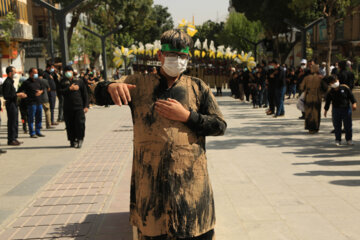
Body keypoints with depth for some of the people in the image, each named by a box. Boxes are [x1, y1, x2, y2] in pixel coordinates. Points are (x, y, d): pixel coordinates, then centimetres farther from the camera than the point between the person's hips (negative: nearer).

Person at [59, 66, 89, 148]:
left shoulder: (79, 82, 9)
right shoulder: (63, 82, 12)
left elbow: (85, 95, 8)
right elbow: (61, 92, -4)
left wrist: (86, 106, 1)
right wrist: (70, 88, -12)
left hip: (79, 107, -1)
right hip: (67, 108, 1)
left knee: (80, 123, -10)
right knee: (70, 125, 3)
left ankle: (80, 139, 4)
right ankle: (72, 141, 15)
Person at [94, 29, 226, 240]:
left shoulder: (197, 87, 6)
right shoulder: (139, 84, 7)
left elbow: (220, 125, 4)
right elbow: (100, 95, 2)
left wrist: (186, 116, -11)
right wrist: (111, 87, -22)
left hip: (190, 181, 0)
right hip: (150, 181, 0)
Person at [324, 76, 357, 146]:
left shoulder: (345, 88, -5)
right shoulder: (330, 92, -2)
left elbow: (351, 96, 1)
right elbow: (328, 101, 7)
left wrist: (354, 103, -10)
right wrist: (326, 110, 9)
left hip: (346, 108, 0)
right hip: (336, 109, 1)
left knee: (348, 125, 4)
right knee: (337, 126, 4)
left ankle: (349, 139, 18)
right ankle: (338, 140, 15)